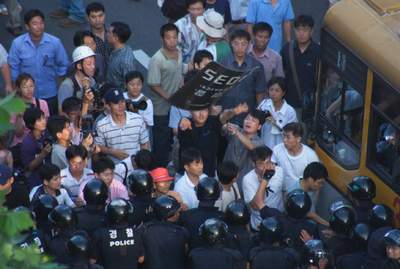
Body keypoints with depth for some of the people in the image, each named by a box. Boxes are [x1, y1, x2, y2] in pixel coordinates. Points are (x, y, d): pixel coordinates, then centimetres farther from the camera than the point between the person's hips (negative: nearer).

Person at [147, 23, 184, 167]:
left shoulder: (179, 54, 1)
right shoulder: (157, 60, -22)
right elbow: (154, 85, -19)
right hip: (162, 107, -7)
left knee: (172, 138, 20)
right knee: (161, 140, 5)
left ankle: (167, 164, 36)